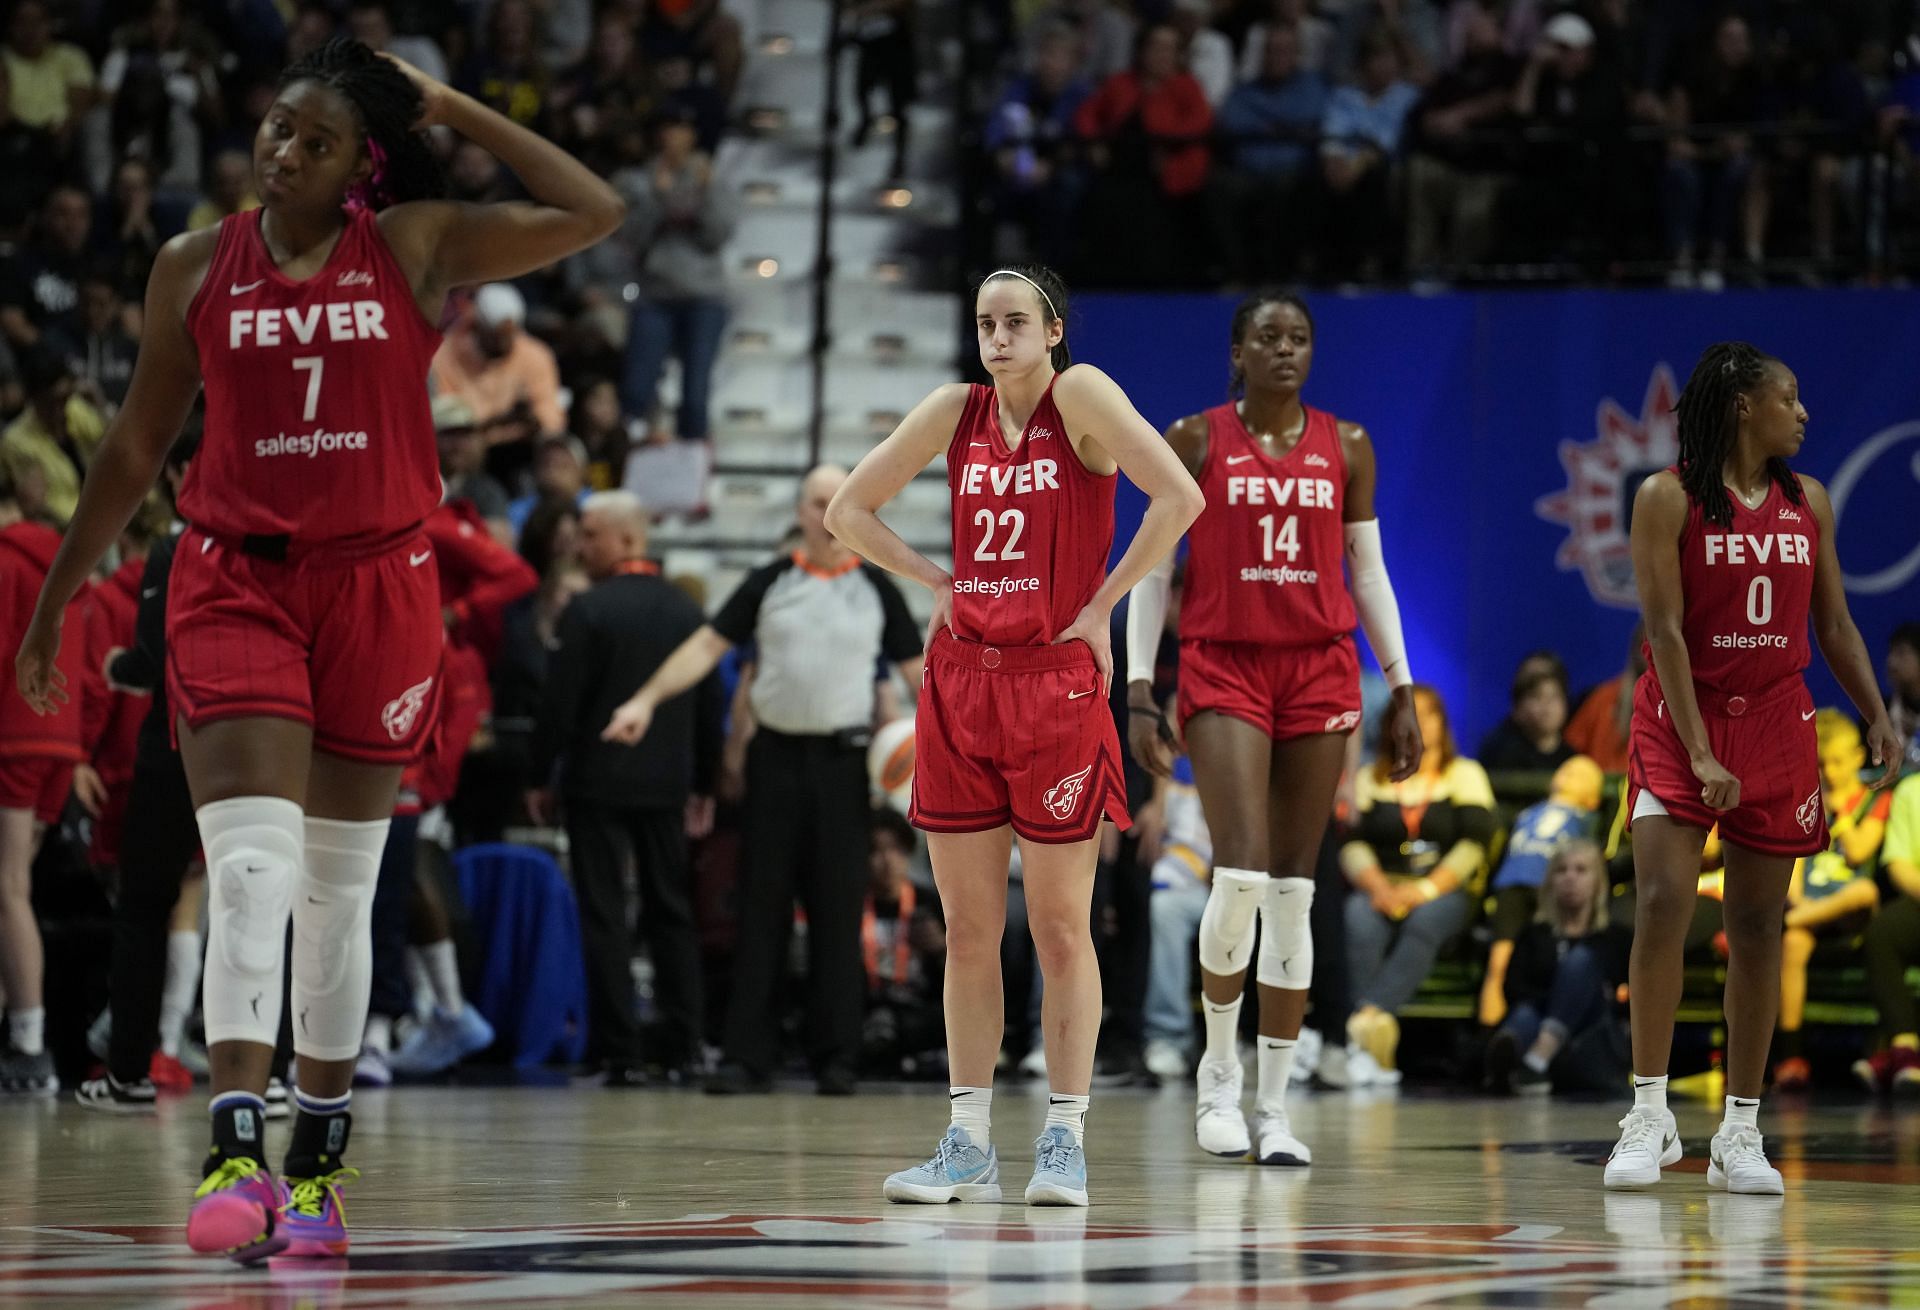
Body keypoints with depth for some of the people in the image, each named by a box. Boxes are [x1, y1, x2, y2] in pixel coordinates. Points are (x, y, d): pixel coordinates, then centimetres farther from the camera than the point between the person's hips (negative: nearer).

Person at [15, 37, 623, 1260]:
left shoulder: (417, 246, 2)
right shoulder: (195, 267, 5)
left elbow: (592, 212, -6)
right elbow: (138, 445, 14)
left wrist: (454, 110, -3)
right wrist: (59, 594, 15)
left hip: (376, 585, 0)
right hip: (234, 579, 0)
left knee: (339, 892, 7)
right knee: (252, 870, -16)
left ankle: (319, 1166, 17)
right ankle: (238, 1157, -24)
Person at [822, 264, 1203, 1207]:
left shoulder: (1080, 396, -6)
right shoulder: (957, 412, 8)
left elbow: (1178, 498, -16)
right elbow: (848, 511, 16)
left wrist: (1103, 603, -12)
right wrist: (938, 582, 6)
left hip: (1056, 684, -5)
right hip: (961, 682, 5)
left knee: (1060, 927, 0)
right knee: (968, 929, 6)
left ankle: (1064, 1141, 5)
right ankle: (969, 1146, 10)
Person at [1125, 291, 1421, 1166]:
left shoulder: (1345, 449, 9)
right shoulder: (1195, 442, 2)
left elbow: (1368, 572, 14)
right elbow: (1153, 570, 3)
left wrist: (1401, 689, 9)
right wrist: (1139, 691, -4)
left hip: (1319, 670, 3)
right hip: (1223, 668, -3)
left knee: (1294, 887, 2)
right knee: (1241, 873, -17)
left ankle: (1274, 1103, 7)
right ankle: (1219, 1071, 3)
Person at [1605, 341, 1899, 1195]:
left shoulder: (1808, 501, 8)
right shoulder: (1667, 498, -7)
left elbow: (1834, 623, 14)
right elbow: (1664, 629, -13)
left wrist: (1877, 716, 1)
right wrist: (1699, 753, -20)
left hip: (1777, 723, 4)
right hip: (1681, 718, -4)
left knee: (1757, 929, 4)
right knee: (1662, 905, -16)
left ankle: (1741, 1133, 8)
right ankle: (1649, 1114, -9)